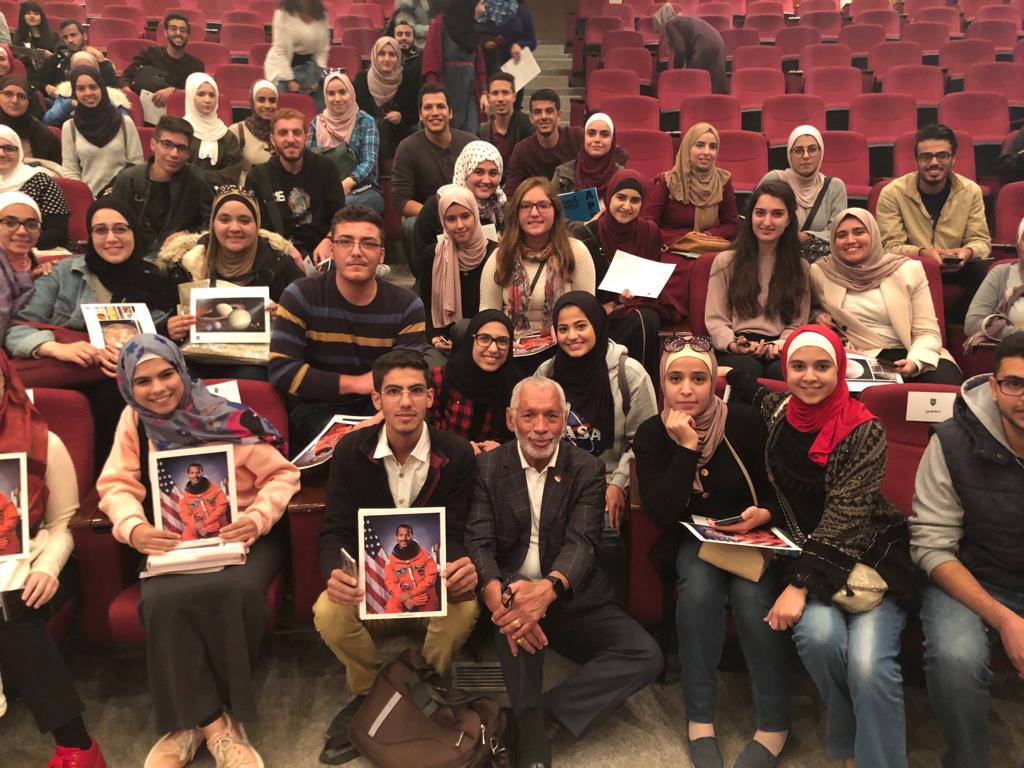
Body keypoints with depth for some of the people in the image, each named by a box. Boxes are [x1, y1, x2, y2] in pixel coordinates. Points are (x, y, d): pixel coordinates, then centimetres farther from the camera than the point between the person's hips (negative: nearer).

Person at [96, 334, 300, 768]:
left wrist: (258, 517, -23)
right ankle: (206, 719, -15)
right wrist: (134, 527, -19)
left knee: (236, 591, -34)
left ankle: (201, 720, -12)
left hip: (239, 538, -2)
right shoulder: (134, 420, 5)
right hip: (173, 544, 3)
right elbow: (117, 485, 2)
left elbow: (281, 475, -5)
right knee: (161, 600, -31)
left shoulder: (229, 418, -6)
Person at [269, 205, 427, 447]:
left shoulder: (407, 305, -3)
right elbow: (281, 371, -15)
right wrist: (355, 383, -17)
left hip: (380, 407, 3)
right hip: (316, 408, -2)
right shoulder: (300, 296, -8)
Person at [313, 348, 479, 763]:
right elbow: (335, 531, -6)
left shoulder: (456, 453, -9)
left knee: (465, 606, -33)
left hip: (434, 581, -1)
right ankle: (370, 692, 2)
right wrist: (335, 573, -31)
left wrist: (464, 568, -34)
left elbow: (458, 533, -8)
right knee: (328, 612, -29)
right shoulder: (351, 451, -6)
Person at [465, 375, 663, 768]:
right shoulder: (488, 467, -1)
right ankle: (530, 732, -27)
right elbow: (479, 542, -12)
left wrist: (549, 588, -38)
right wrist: (498, 597, -35)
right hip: (514, 589, -1)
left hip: (573, 599, 2)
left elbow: (581, 542, -14)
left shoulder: (587, 469, -1)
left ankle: (533, 715, -18)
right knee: (510, 595, -36)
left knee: (646, 656, -18)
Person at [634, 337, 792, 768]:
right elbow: (660, 513, -18)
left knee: (751, 593, -29)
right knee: (700, 586, -31)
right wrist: (687, 446, -24)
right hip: (691, 540, 0)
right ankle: (698, 718, -16)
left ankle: (773, 724, -12)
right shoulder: (651, 435, -8)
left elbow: (776, 493, 1)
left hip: (749, 535, 0)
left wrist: (764, 514, -22)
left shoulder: (746, 422, -10)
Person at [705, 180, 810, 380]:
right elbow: (715, 319, 7)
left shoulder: (800, 268, 19)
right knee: (748, 369, -37)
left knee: (785, 371, -36)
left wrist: (780, 345, -11)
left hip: (780, 352, 1)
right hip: (736, 352, -1)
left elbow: (797, 324, 12)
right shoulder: (725, 262, 14)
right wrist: (732, 344, -14)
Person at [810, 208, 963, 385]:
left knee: (949, 382, -30)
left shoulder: (908, 270, 4)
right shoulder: (820, 272, 5)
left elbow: (927, 332, 1)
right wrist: (817, 315, 3)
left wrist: (915, 362, -20)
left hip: (905, 355, 1)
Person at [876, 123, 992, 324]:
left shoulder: (970, 191, -1)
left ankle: (953, 324, -8)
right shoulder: (892, 193, -10)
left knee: (982, 271, -28)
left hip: (954, 268, 3)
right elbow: (890, 245, -13)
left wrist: (968, 251, -25)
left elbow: (981, 240, 1)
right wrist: (922, 252, -34)